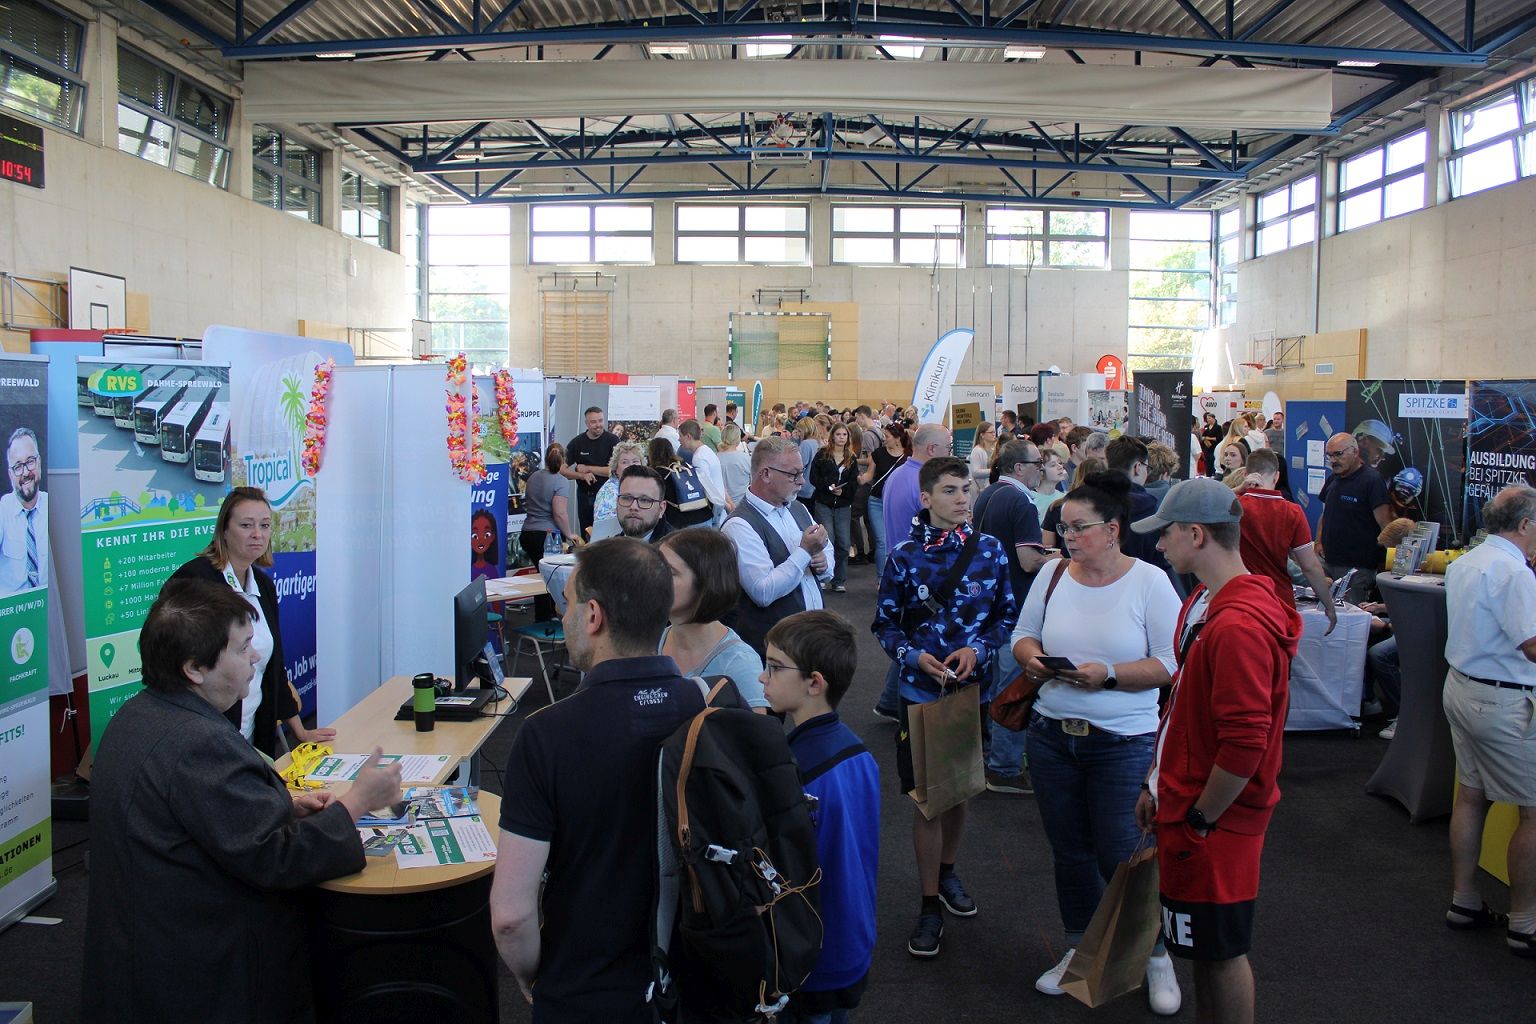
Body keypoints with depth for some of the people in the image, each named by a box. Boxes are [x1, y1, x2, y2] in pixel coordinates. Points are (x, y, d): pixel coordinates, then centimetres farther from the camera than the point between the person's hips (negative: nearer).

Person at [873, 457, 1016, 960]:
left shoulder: (990, 550, -2)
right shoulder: (904, 556, -6)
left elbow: (1005, 614, 3)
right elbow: (885, 623, 0)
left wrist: (976, 650, -13)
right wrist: (914, 657, -17)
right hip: (920, 690, -2)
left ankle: (947, 871, 42)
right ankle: (930, 904, 13)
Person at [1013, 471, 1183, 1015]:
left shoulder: (1149, 581, -10)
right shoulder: (1053, 574, 2)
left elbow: (1169, 664, -11)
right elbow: (1023, 634, 12)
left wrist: (1107, 675, -22)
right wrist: (1031, 657, -11)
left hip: (1124, 743, -4)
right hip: (1052, 735, 4)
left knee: (1122, 857, 1)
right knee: (1070, 851, 16)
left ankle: (1157, 955, 27)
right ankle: (1080, 949, 36)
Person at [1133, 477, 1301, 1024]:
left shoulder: (1239, 625, -26)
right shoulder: (1201, 603, 8)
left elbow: (1245, 743, -27)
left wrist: (1199, 820, -17)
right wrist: (1157, 784, 16)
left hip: (1215, 819, -9)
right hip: (1187, 803, 9)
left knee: (1221, 947, 7)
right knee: (1202, 943, 21)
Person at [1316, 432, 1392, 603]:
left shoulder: (1371, 480, -10)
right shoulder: (1333, 479, 14)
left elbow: (1385, 524, -15)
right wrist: (1319, 543, 11)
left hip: (1357, 569, -7)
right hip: (1328, 562, 7)